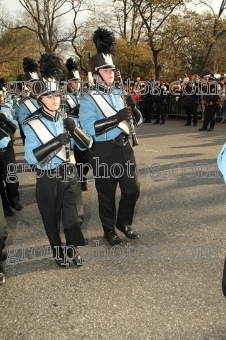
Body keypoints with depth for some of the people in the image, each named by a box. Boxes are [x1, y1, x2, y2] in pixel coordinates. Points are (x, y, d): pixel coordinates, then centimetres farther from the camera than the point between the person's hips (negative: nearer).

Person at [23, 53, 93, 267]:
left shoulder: (66, 119, 2)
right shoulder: (32, 124, -12)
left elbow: (87, 144, -1)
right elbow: (31, 157, -19)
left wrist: (74, 129, -20)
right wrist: (55, 142, -28)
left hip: (69, 175, 3)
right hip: (47, 180, -3)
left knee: (74, 218, 9)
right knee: (51, 220, 14)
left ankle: (73, 251, 33)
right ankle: (58, 253, 37)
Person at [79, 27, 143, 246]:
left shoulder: (120, 94, 8)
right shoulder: (88, 99, -10)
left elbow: (137, 121, 10)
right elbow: (89, 128, -23)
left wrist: (132, 108, -12)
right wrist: (116, 118, -29)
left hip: (124, 147, 6)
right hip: (103, 152, -5)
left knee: (132, 189, 12)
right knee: (107, 193, 8)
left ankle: (123, 222, 35)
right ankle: (109, 230, 28)